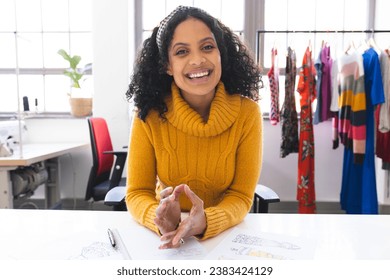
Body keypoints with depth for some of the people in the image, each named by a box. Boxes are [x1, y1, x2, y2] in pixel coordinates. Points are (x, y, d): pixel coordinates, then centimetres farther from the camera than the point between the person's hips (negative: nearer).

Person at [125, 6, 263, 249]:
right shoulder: (149, 115, -12)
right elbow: (137, 193, -10)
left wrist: (205, 222, -30)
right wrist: (162, 220, -30)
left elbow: (241, 196, -11)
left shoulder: (247, 112, -13)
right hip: (167, 238, 1)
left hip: (225, 233, 0)